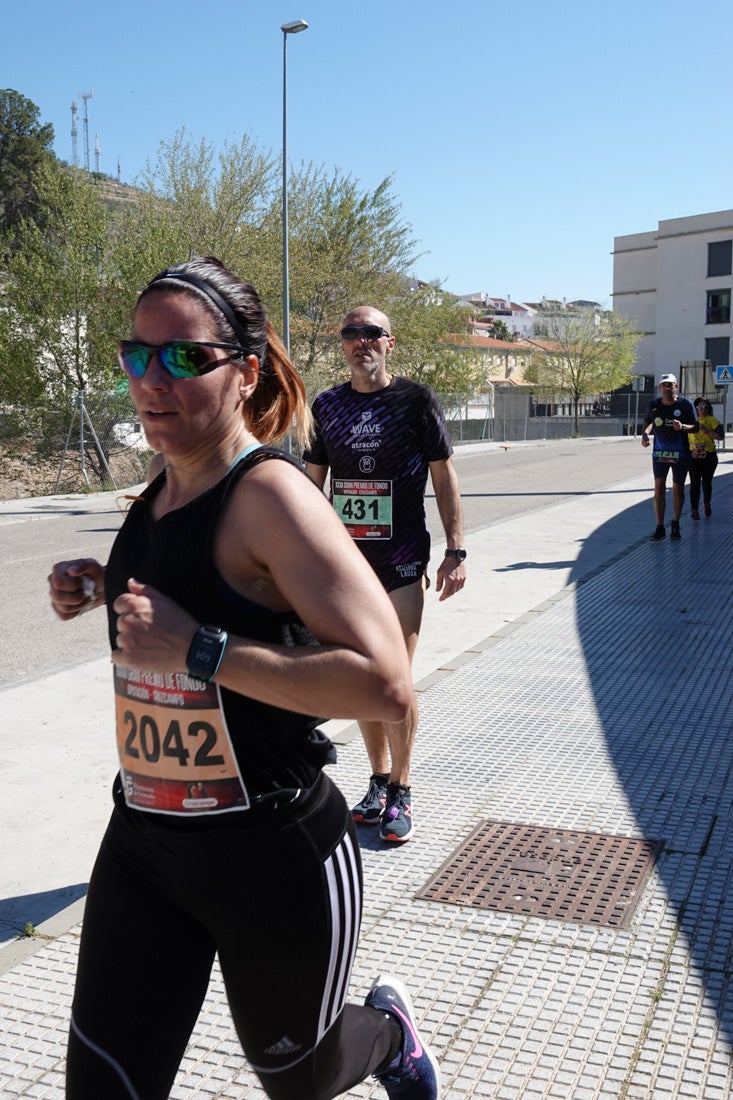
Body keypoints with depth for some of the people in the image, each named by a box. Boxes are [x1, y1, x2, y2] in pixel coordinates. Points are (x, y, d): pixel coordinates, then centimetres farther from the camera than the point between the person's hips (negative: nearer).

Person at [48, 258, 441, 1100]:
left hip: (274, 856, -6)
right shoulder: (161, 490, 3)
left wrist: (198, 650, -30)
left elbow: (385, 684, -28)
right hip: (141, 842, 6)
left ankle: (387, 1027, 53)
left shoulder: (270, 495, -21)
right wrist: (100, 588, 5)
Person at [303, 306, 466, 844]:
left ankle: (400, 790, 13)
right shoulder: (328, 405, 7)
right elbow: (313, 481, 14)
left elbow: (444, 477, 0)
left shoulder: (415, 399, -2)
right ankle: (379, 779, 26)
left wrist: (456, 551, -5)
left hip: (402, 560, -4)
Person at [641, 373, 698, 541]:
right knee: (659, 489, -6)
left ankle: (675, 526, 22)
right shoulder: (654, 405, 0)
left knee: (678, 489, 8)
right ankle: (660, 528, -2)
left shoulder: (685, 404, -7)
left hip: (680, 454, -1)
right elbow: (648, 422, 18)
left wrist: (683, 427, -23)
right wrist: (644, 434, -2)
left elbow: (695, 427, -3)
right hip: (659, 452, 1)